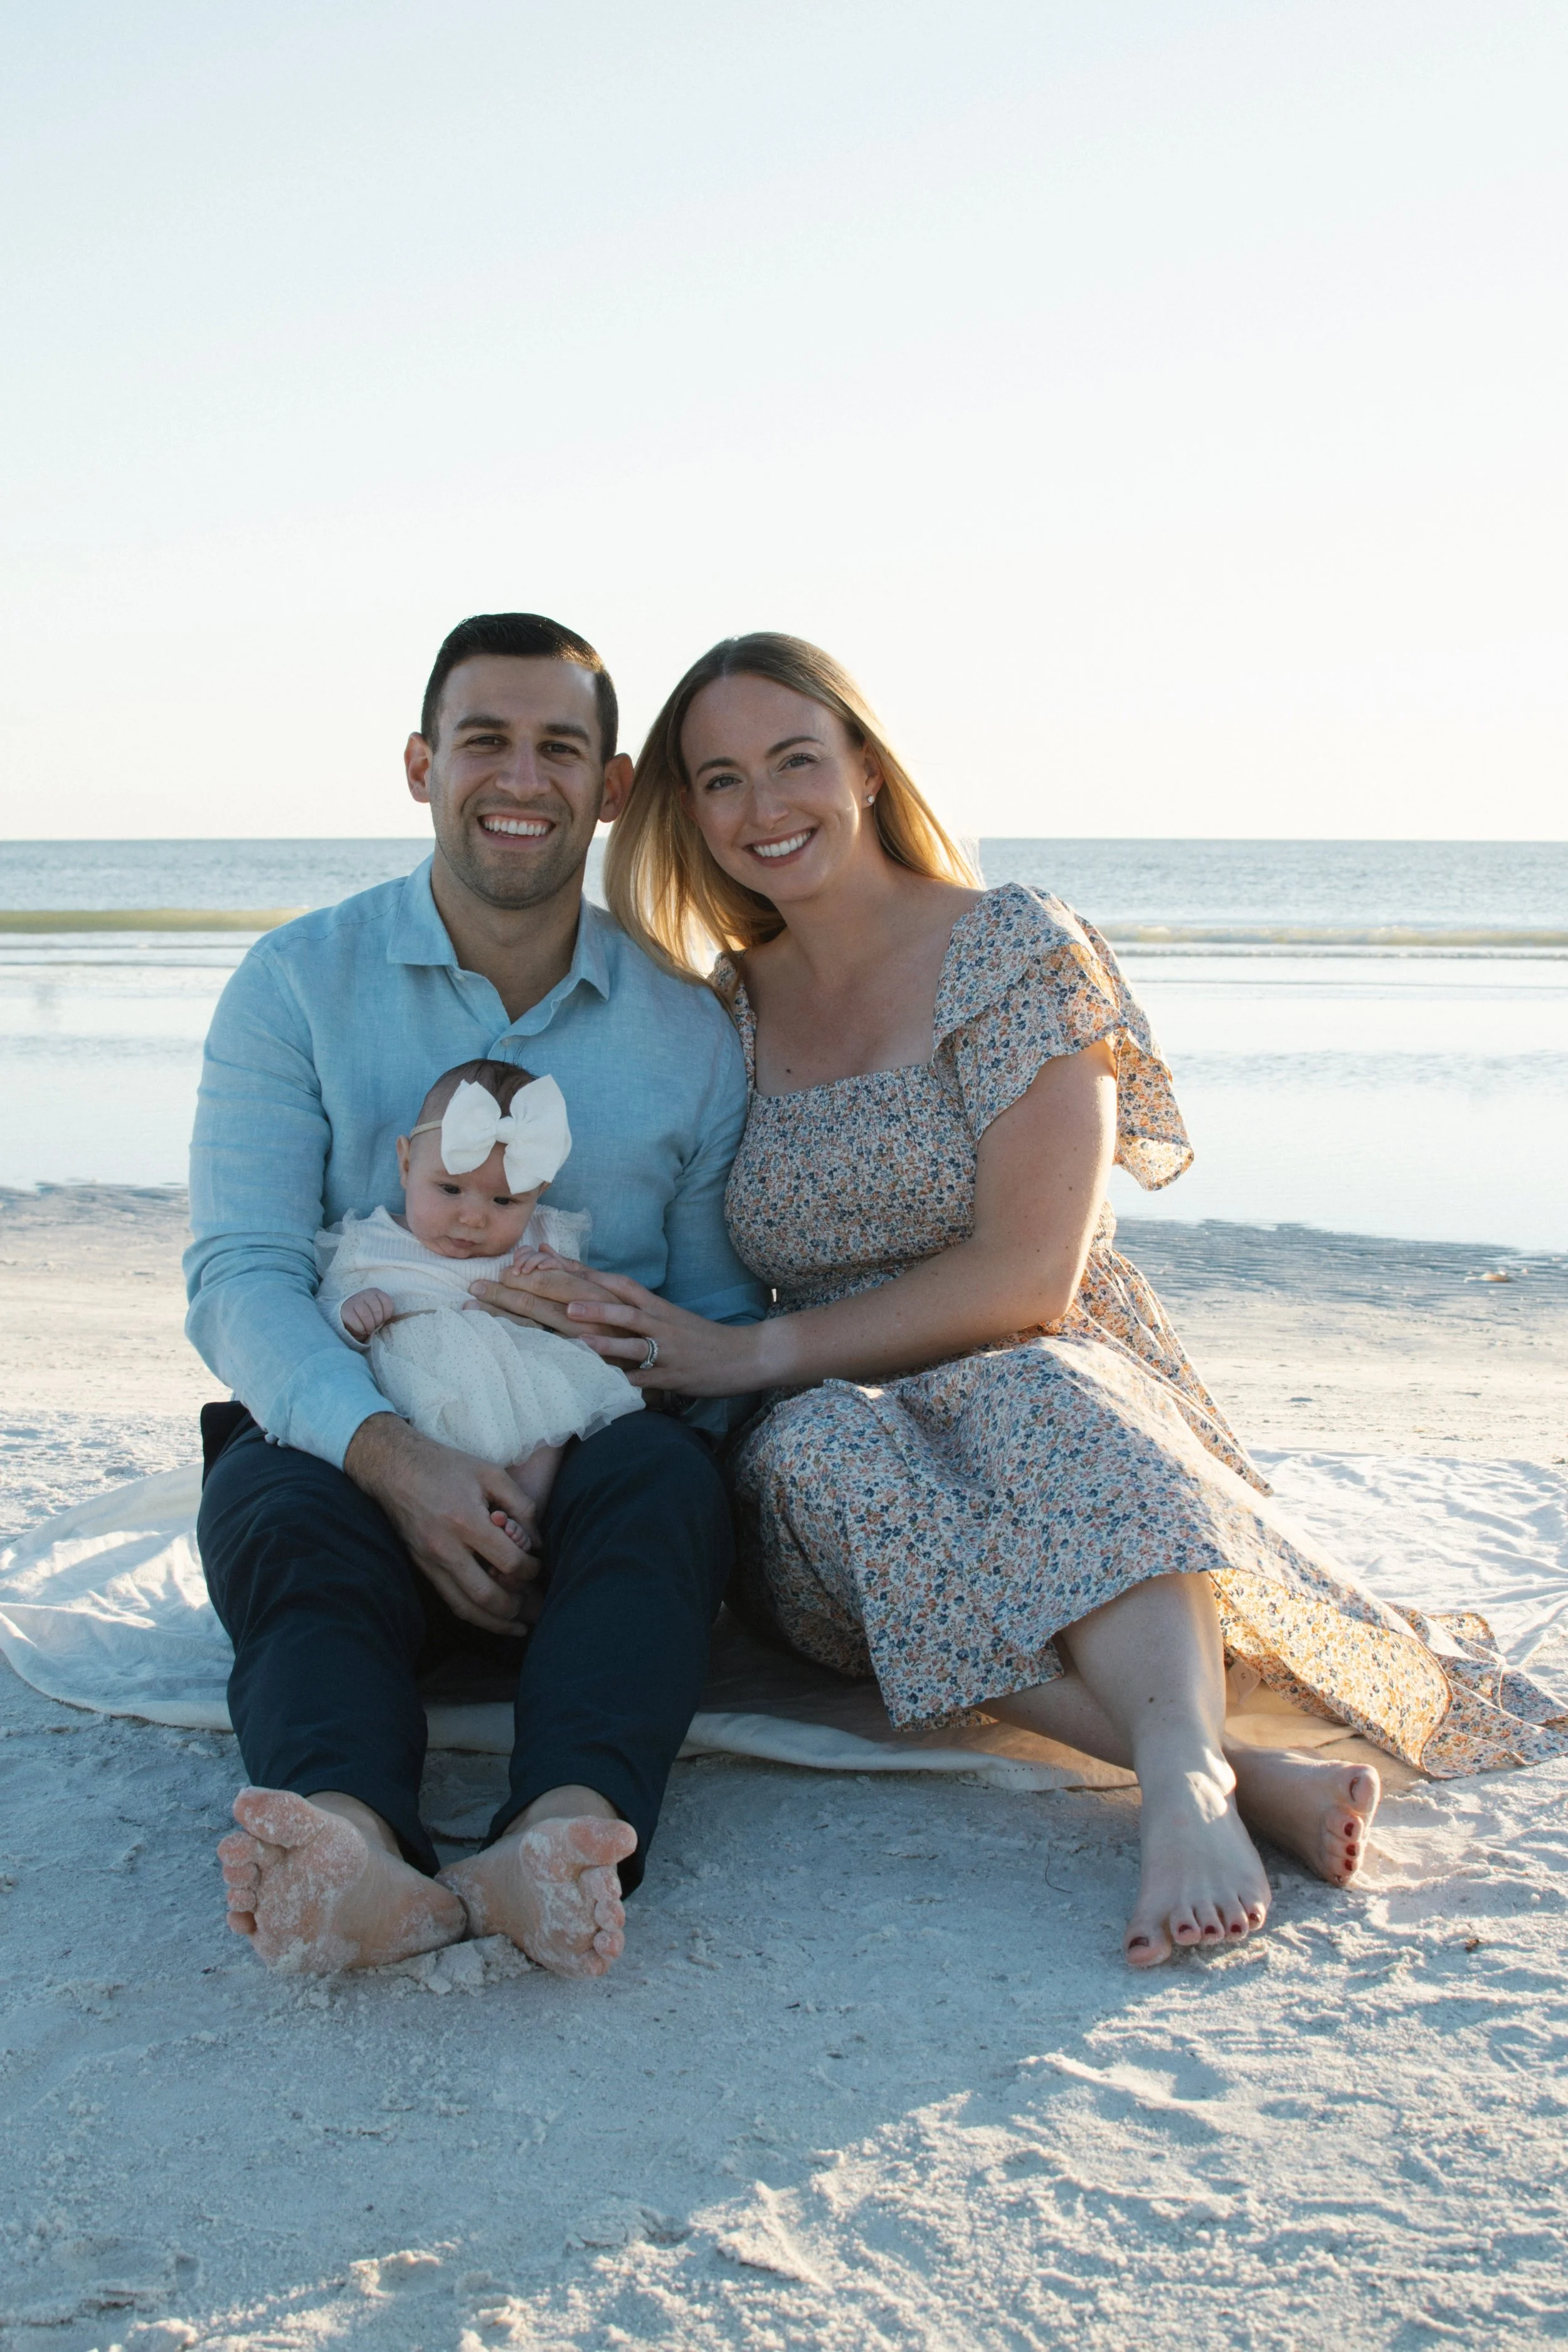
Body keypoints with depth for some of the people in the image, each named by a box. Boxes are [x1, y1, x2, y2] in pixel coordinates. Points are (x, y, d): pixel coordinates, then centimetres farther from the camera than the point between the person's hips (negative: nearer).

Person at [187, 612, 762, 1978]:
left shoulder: (689, 1030, 9)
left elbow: (724, 1312, 11)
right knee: (281, 1513, -33)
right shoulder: (299, 984, 4)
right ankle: (357, 1856, -60)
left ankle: (562, 1840, -56)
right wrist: (396, 1457, -25)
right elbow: (241, 1278, -6)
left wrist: (673, 1404, -15)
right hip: (342, 1457, -1)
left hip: (591, 1470, 1)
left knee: (664, 1483, -32)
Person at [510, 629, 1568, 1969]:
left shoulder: (1013, 952, -5)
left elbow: (1027, 1280, -14)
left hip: (1057, 1396, -3)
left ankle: (1186, 1778, -61)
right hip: (838, 1426, 3)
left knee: (1031, 1396, -38)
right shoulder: (730, 1010, 11)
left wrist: (757, 1352, -16)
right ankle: (1254, 1774, -46)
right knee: (815, 1450, -33)